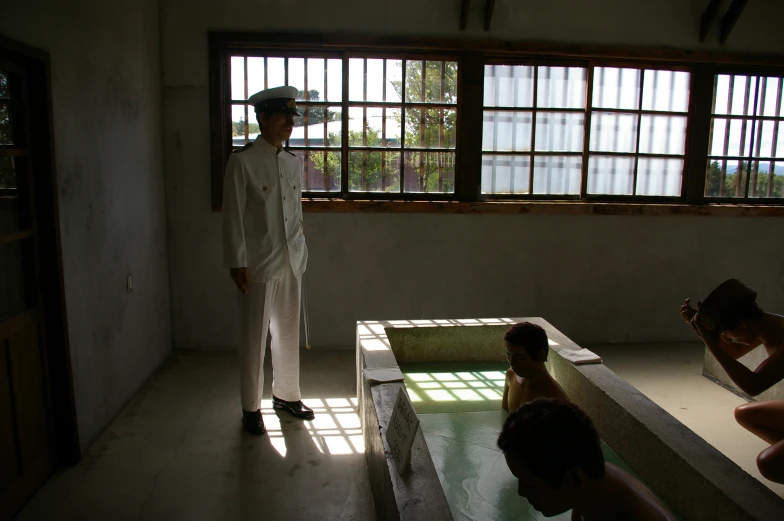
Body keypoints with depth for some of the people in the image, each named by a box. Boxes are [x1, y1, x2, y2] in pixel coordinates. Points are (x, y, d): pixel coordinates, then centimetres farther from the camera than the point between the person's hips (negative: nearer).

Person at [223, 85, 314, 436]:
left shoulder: (293, 162, 9)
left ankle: (286, 395, 32)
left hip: (291, 262, 6)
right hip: (259, 264, -6)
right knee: (254, 337, 5)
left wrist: (301, 251, 14)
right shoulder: (242, 162, -9)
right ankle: (251, 408, 21)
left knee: (288, 332, 15)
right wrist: (237, 263, -13)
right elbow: (233, 216, -10)